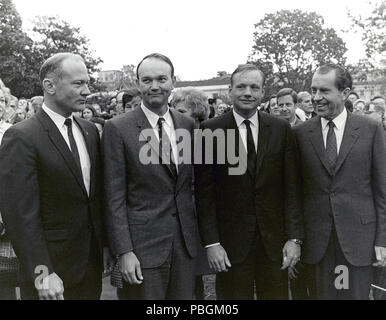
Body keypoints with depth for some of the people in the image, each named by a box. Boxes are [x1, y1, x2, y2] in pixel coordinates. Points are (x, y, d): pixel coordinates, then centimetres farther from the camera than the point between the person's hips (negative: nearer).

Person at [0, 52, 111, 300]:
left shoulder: (90, 131, 5)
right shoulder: (21, 138, -15)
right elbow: (21, 214, -17)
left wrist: (105, 244, 10)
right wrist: (42, 272, -18)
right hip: (52, 271, -6)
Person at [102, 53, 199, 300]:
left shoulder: (188, 125, 5)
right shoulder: (118, 128, -8)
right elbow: (115, 197, -9)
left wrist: (202, 235, 9)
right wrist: (124, 252, -12)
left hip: (186, 240, 4)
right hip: (143, 243, -4)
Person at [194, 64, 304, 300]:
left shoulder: (282, 129, 3)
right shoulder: (211, 130, -4)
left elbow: (291, 187, 2)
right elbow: (204, 192, -5)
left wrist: (294, 237, -3)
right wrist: (211, 242, -9)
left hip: (274, 238, 2)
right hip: (231, 241, -2)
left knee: (276, 294, 12)